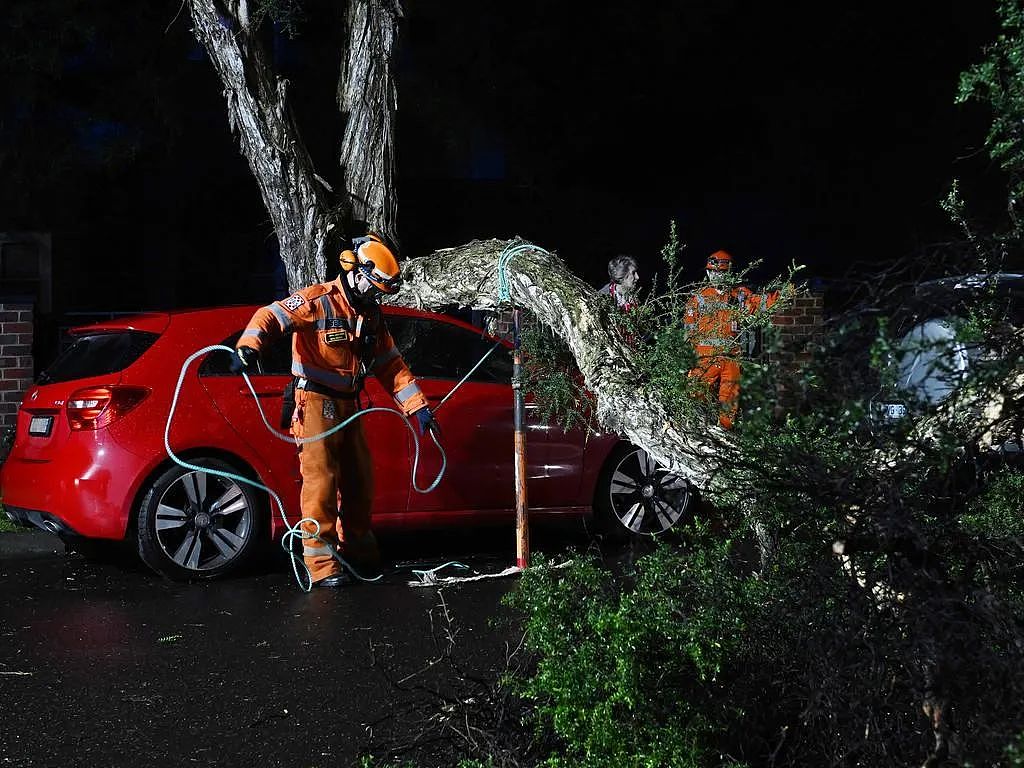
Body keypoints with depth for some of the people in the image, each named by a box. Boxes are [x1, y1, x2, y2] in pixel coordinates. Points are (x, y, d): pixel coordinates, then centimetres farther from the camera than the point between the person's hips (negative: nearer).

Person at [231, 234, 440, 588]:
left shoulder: (370, 315, 12)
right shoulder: (319, 301, -12)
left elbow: (392, 365, 15)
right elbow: (270, 316, -24)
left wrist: (418, 407, 9)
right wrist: (249, 346, -44)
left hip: (348, 405, 8)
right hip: (316, 403, -8)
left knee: (360, 479, 15)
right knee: (321, 479, -10)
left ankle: (357, 547, 32)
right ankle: (320, 562, -6)